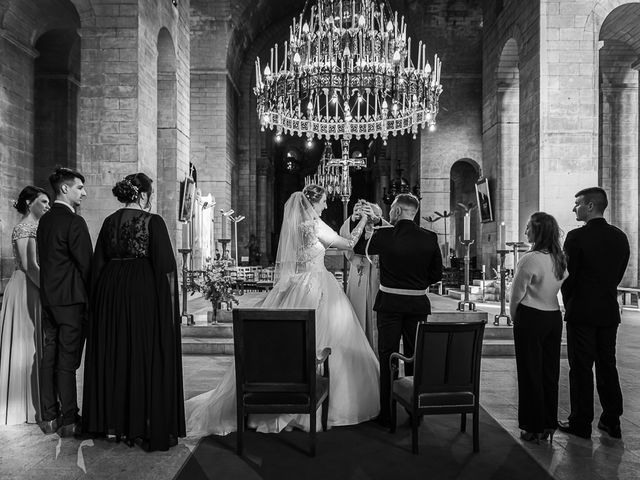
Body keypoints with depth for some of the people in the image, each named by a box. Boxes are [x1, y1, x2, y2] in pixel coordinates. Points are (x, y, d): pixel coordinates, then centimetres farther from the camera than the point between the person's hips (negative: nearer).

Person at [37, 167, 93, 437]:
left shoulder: (45, 220, 11)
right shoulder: (74, 222, -16)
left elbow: (45, 260, 13)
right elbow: (86, 263, -16)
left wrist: (50, 291, 15)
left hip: (48, 297, 8)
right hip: (71, 299, -8)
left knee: (49, 357, 13)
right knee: (67, 361, -1)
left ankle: (49, 417, 22)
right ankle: (69, 421, 8)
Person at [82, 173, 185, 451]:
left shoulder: (109, 222, 8)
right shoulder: (153, 221, -10)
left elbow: (97, 264, 11)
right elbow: (166, 266, -15)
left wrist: (101, 300, 18)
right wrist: (169, 302, -7)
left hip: (110, 292, 6)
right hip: (144, 292, -6)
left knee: (112, 357, 15)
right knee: (145, 358, 2)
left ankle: (111, 424, 26)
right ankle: (143, 427, 9)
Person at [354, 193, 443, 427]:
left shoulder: (383, 235, -12)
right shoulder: (430, 238, -5)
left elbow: (359, 249, 6)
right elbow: (437, 273, 3)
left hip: (389, 303, -2)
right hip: (418, 304, 2)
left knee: (387, 357, 9)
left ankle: (387, 415, 17)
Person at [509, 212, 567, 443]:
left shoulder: (530, 259, -17)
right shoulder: (560, 259, 3)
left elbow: (517, 294, -11)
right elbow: (559, 288, 9)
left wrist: (515, 318, 8)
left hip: (531, 319, -7)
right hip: (554, 317, 7)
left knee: (530, 373, 4)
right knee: (550, 372, 13)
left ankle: (534, 428, 13)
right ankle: (549, 424, 24)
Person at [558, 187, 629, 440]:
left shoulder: (577, 237, -15)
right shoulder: (620, 237, 4)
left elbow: (568, 275, -12)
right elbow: (619, 274, 8)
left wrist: (568, 303, 4)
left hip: (581, 312, -6)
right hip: (609, 311, 6)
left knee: (581, 368, 3)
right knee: (607, 365, 15)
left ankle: (581, 423, 11)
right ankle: (612, 422, 24)